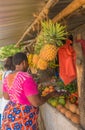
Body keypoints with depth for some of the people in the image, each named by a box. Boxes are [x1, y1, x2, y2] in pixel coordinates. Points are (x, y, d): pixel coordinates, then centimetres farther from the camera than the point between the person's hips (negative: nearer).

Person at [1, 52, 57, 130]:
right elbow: (36, 103, -24)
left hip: (10, 113, 8)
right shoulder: (26, 77, -24)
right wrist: (50, 94, -10)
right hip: (23, 119, -7)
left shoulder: (7, 78, 1)